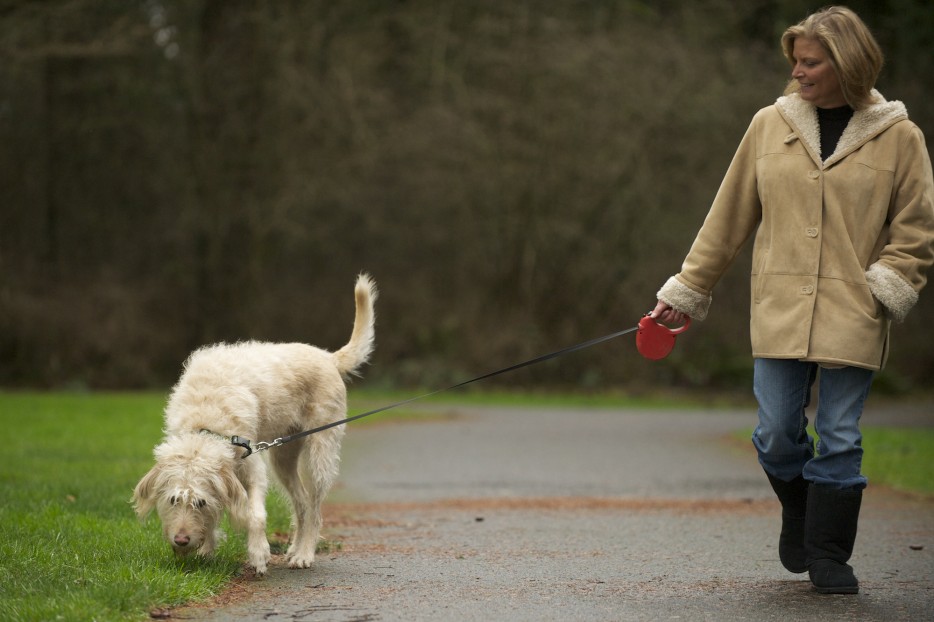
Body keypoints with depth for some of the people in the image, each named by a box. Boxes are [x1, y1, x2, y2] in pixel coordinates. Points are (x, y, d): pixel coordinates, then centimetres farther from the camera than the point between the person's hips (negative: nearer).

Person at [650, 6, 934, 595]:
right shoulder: (770, 126, 7)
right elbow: (730, 216, 12)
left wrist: (887, 286, -10)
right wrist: (687, 290, 12)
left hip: (853, 318, -2)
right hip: (780, 312, 2)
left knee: (840, 437, 0)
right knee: (777, 434, 0)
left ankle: (828, 553, 13)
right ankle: (800, 510, 30)